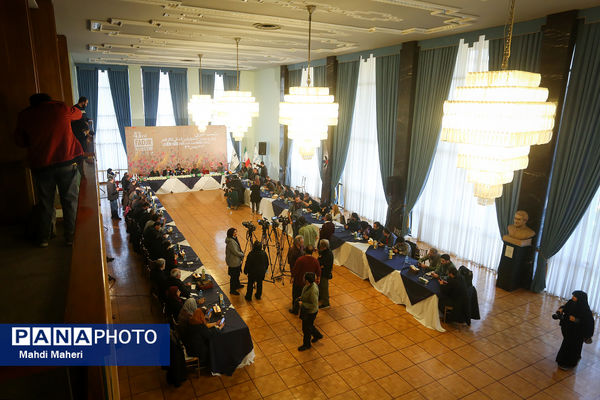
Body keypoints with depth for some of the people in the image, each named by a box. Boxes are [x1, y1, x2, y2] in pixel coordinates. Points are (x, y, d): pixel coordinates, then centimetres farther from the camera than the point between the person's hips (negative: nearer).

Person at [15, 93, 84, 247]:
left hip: (40, 165, 2)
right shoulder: (60, 108, 1)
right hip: (67, 161, -2)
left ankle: (43, 239, 17)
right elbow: (78, 113, 22)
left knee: (45, 203, 11)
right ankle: (71, 236, 6)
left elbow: (20, 142, 14)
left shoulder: (24, 115, 7)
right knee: (70, 200, 5)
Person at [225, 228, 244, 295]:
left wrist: (241, 254, 2)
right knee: (233, 276, 6)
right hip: (233, 262, -10)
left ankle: (237, 285, 47)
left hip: (237, 260, 10)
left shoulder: (234, 238, 2)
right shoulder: (231, 242, -28)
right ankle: (232, 290, 21)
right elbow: (236, 252, -25)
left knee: (237, 274, 27)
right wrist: (243, 255, -9)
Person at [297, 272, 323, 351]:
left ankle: (306, 345, 38)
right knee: (309, 325, 29)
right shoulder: (309, 285, -10)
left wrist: (303, 304, -25)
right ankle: (317, 335, 52)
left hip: (310, 312, -8)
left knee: (306, 329, 14)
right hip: (305, 310, 8)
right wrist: (301, 298, -2)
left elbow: (314, 305, -31)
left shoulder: (313, 291, -37)